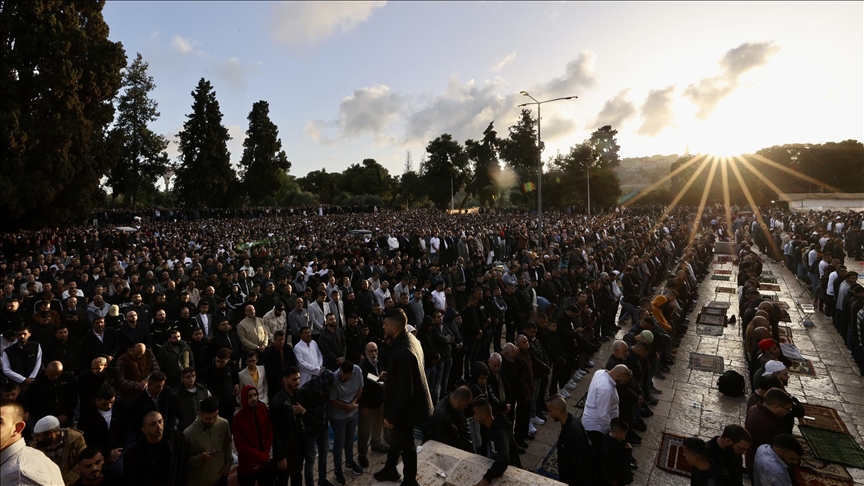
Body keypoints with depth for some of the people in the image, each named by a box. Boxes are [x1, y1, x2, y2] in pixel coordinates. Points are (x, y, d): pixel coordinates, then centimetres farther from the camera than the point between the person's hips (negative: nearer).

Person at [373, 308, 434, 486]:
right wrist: (388, 375, 5)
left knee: (405, 445, 14)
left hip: (406, 407, -9)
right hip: (409, 402, 9)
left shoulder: (403, 352, -36)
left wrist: (392, 416, -21)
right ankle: (390, 469, 51)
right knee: (396, 438, 28)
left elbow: (404, 391, -30)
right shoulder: (409, 338, -5)